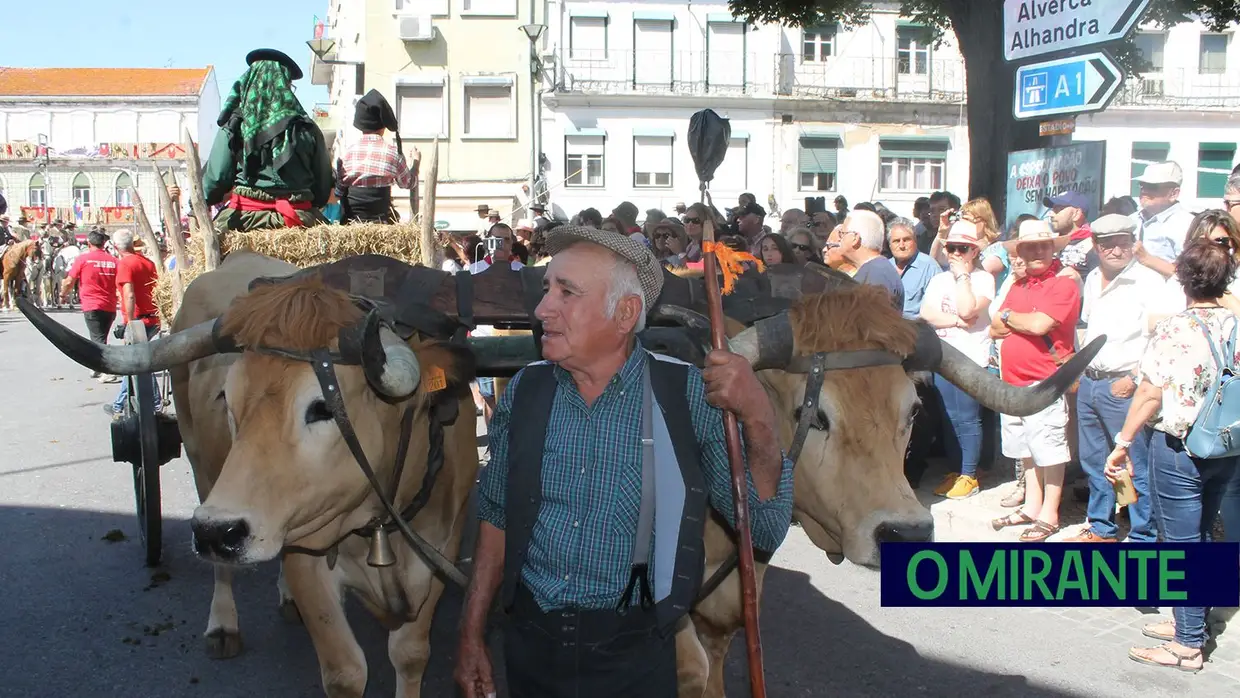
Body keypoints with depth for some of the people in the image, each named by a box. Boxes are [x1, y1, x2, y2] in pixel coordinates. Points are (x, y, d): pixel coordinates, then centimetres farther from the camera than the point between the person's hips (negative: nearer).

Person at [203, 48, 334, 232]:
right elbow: (323, 189, 10)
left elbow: (215, 179, 3)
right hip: (297, 219, 1)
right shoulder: (306, 128, 7)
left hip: (245, 218, -1)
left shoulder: (234, 127, 3)